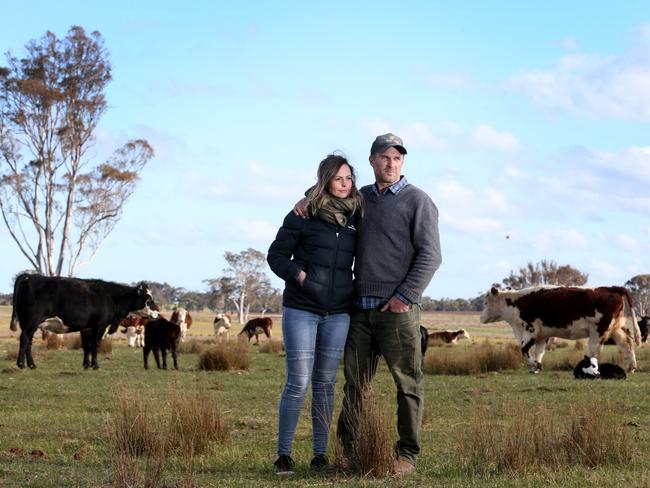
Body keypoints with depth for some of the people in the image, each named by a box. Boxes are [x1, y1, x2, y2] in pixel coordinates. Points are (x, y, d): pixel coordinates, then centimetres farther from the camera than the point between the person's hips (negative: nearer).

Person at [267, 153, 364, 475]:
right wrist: (297, 274, -16)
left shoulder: (355, 216, 7)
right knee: (298, 382, -6)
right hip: (301, 309, -4)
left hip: (338, 313, 4)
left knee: (325, 384, 8)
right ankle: (283, 454, 4)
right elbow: (276, 254, 0)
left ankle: (320, 454, 14)